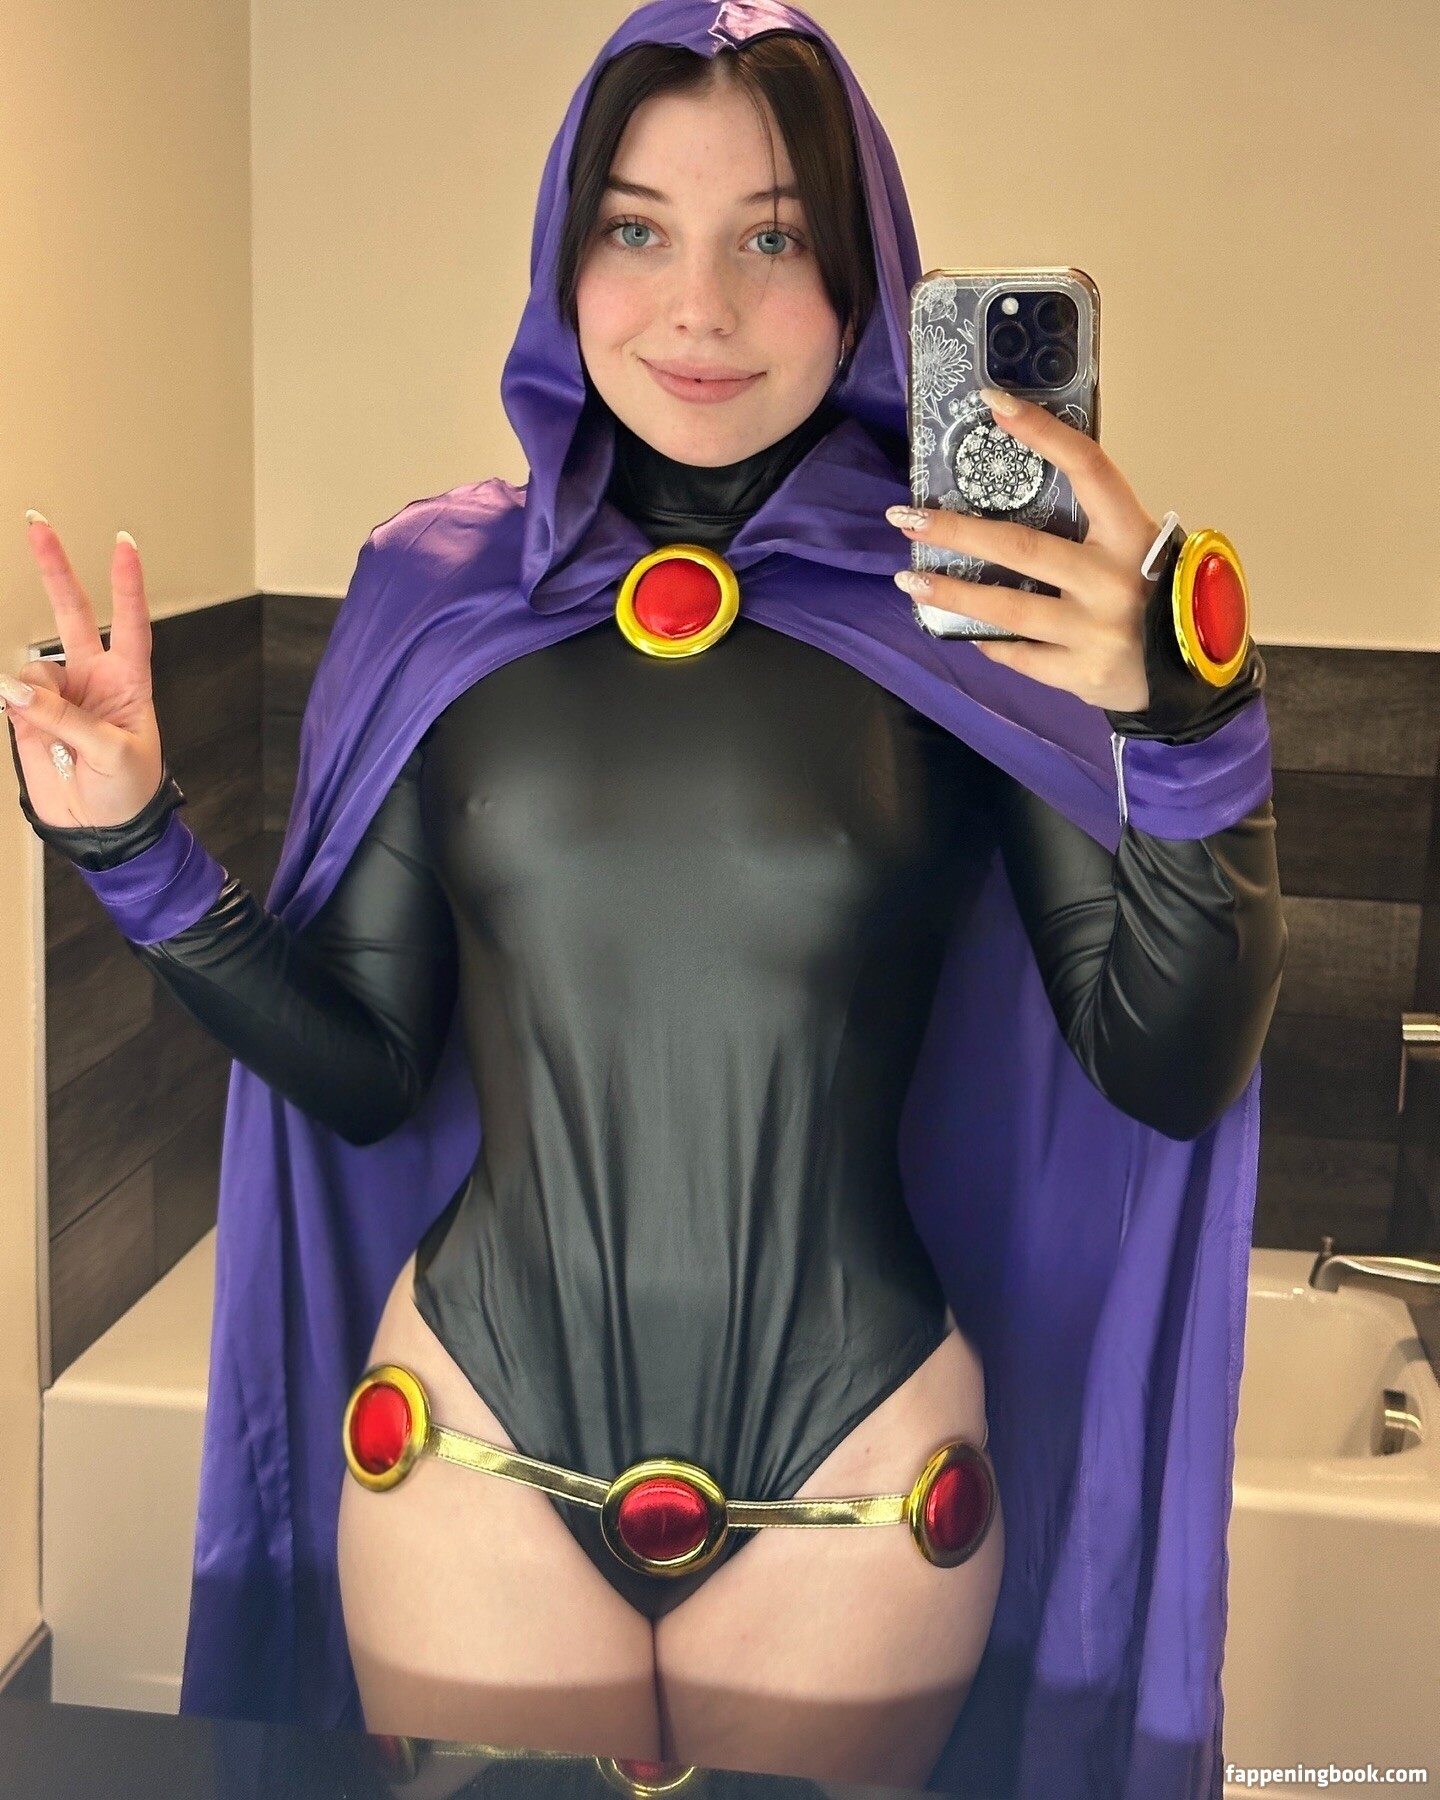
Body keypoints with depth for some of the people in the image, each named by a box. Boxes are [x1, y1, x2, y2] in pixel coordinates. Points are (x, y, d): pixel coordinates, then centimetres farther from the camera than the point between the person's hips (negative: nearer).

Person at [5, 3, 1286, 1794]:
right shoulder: (442, 592, -2)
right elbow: (363, 1066, 4)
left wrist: (1181, 730, -24)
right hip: (477, 1444, 2)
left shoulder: (977, 606, -8)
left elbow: (1173, 1077, -11)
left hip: (851, 1469, -1)